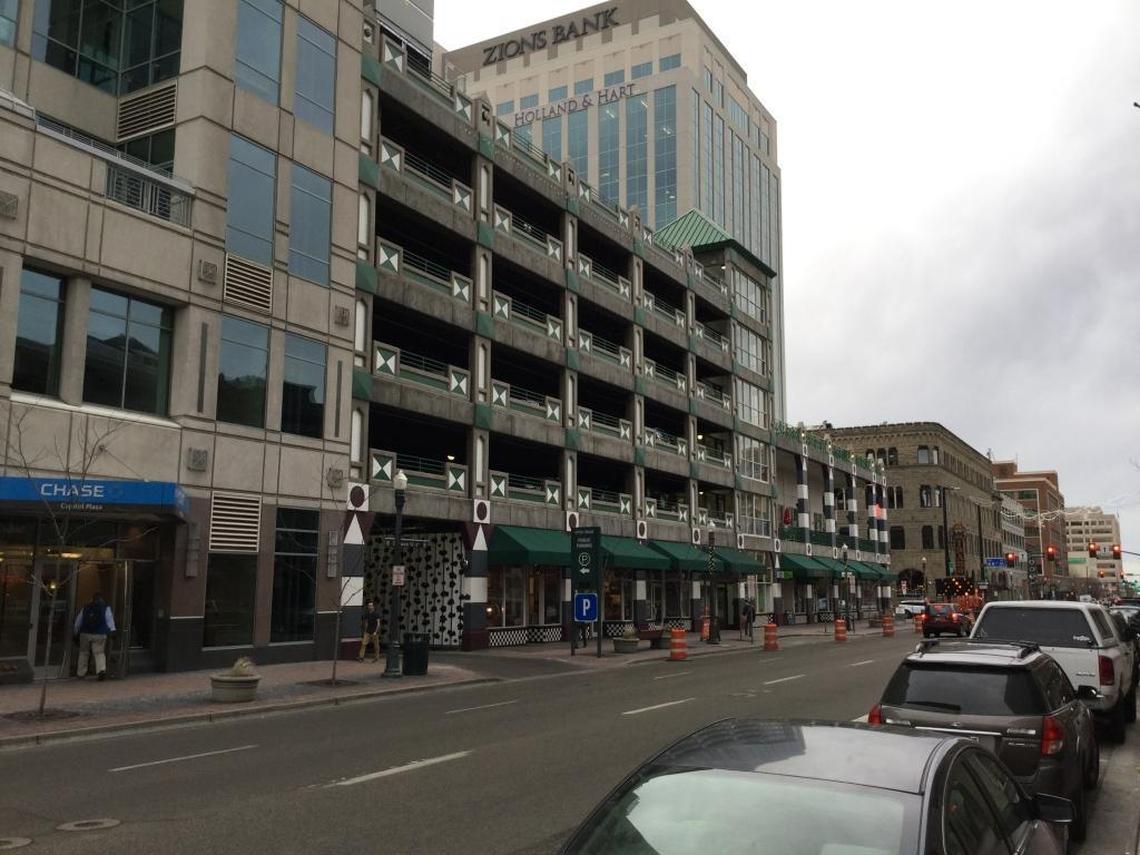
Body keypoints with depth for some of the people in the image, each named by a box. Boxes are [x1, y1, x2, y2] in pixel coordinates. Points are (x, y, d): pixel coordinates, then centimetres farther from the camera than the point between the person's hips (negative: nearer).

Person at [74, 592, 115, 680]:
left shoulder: (85, 608, 9)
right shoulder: (106, 608, 0)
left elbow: (78, 622, 15)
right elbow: (110, 620, -4)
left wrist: (76, 632, 25)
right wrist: (112, 631, -1)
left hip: (85, 634, 2)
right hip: (100, 635, -2)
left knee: (83, 653, 15)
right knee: (99, 653, -2)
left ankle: (80, 673, 21)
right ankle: (102, 669, -23)